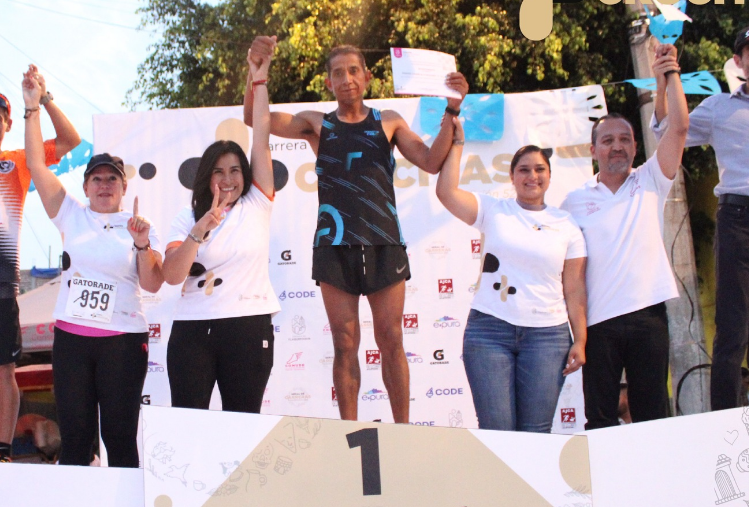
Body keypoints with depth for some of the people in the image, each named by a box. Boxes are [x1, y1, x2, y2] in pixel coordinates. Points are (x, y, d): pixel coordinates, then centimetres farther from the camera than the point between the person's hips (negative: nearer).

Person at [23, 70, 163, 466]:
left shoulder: (139, 226, 5)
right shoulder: (71, 215, 9)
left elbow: (152, 284, -2)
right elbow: (36, 165, 3)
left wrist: (142, 245, -17)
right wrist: (32, 108, 0)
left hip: (123, 339, -2)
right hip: (70, 335, 2)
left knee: (120, 434, 1)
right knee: (73, 435, 5)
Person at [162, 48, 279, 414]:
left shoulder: (256, 206, 8)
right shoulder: (188, 217, 9)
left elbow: (261, 139, 2)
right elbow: (172, 275, -6)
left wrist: (259, 81, 0)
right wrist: (201, 229, -19)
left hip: (249, 328, -1)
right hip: (192, 329, 1)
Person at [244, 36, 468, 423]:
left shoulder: (388, 123, 11)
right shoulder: (317, 124, 9)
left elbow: (432, 162, 1)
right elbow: (255, 118, -1)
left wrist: (451, 111, -9)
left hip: (384, 243, 0)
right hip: (336, 245, 0)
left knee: (391, 341, 2)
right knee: (345, 343, 1)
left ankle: (403, 429, 7)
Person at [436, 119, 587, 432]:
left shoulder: (566, 226, 10)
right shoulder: (493, 211, 9)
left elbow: (574, 290, 8)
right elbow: (446, 192, -4)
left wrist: (580, 341, 3)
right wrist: (456, 142, 1)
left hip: (547, 334, 1)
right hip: (489, 328, -1)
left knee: (536, 432, -2)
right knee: (496, 431, -5)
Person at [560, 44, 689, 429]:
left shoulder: (650, 183, 10)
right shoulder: (576, 201, 9)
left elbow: (680, 128, 0)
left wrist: (671, 75, -6)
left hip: (648, 312, 0)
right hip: (598, 320, 0)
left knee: (652, 414, 4)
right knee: (600, 419, 2)